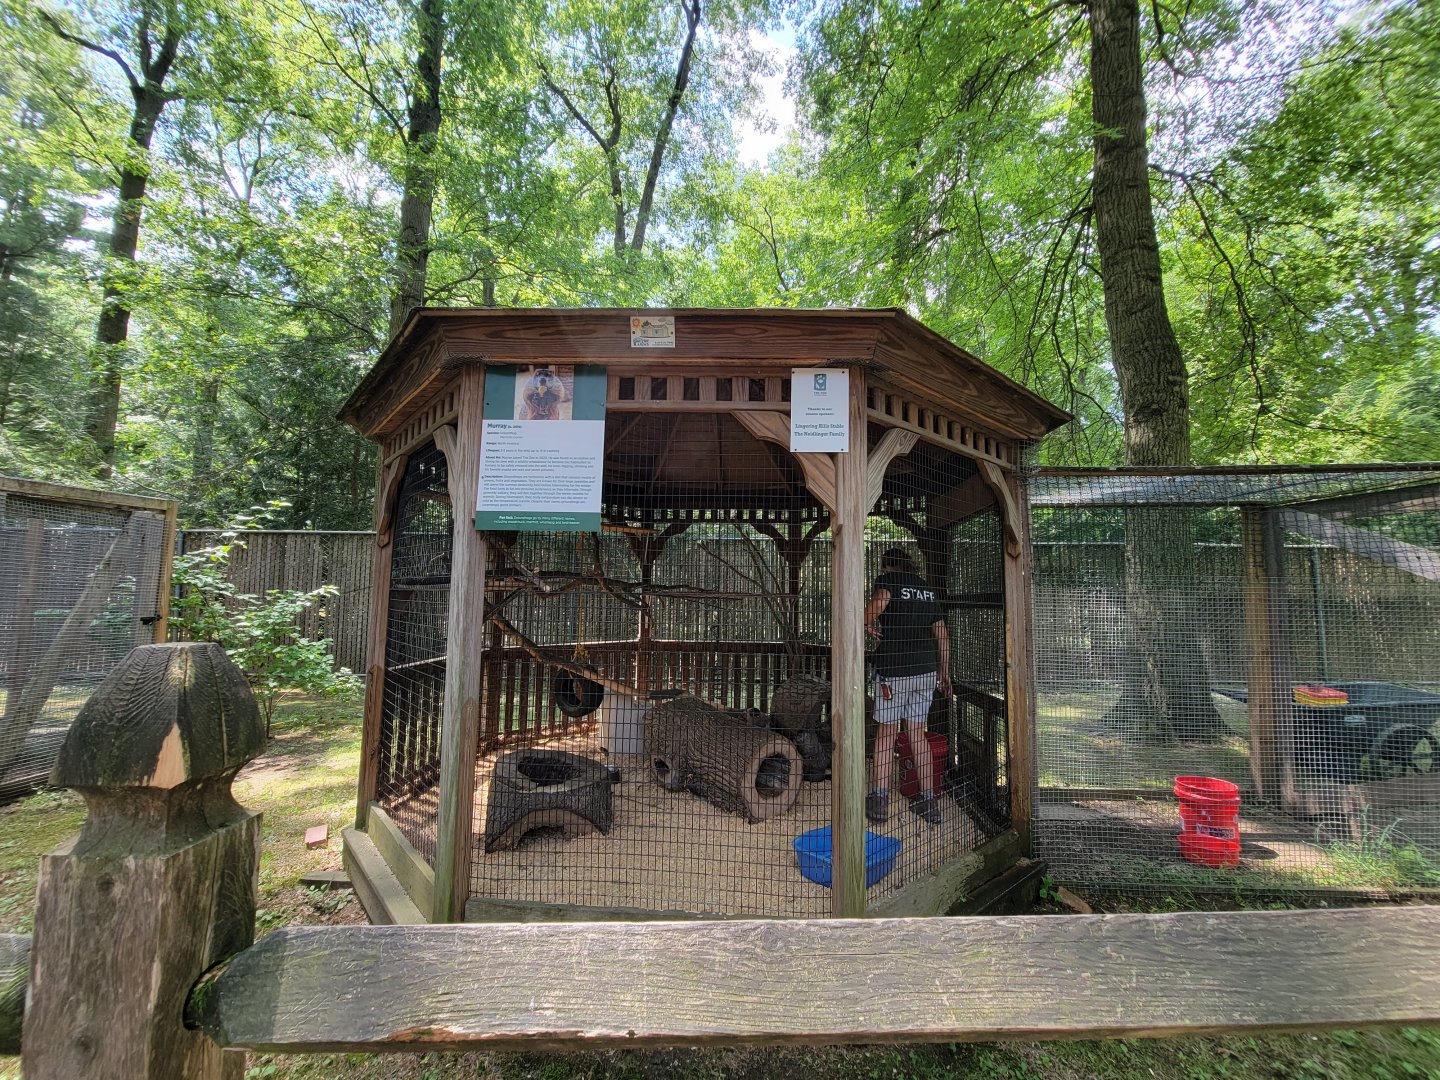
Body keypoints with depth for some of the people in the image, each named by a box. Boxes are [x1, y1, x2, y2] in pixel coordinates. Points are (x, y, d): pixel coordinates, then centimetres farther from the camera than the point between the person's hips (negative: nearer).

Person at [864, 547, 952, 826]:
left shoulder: (888, 579, -2)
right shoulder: (927, 588, 15)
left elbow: (880, 600, -28)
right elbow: (942, 635, 14)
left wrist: (868, 624, -10)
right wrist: (945, 673, 20)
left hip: (893, 670, -5)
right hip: (926, 670, 5)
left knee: (886, 731, 6)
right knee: (917, 732, 12)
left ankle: (880, 798, 8)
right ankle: (928, 801, 16)